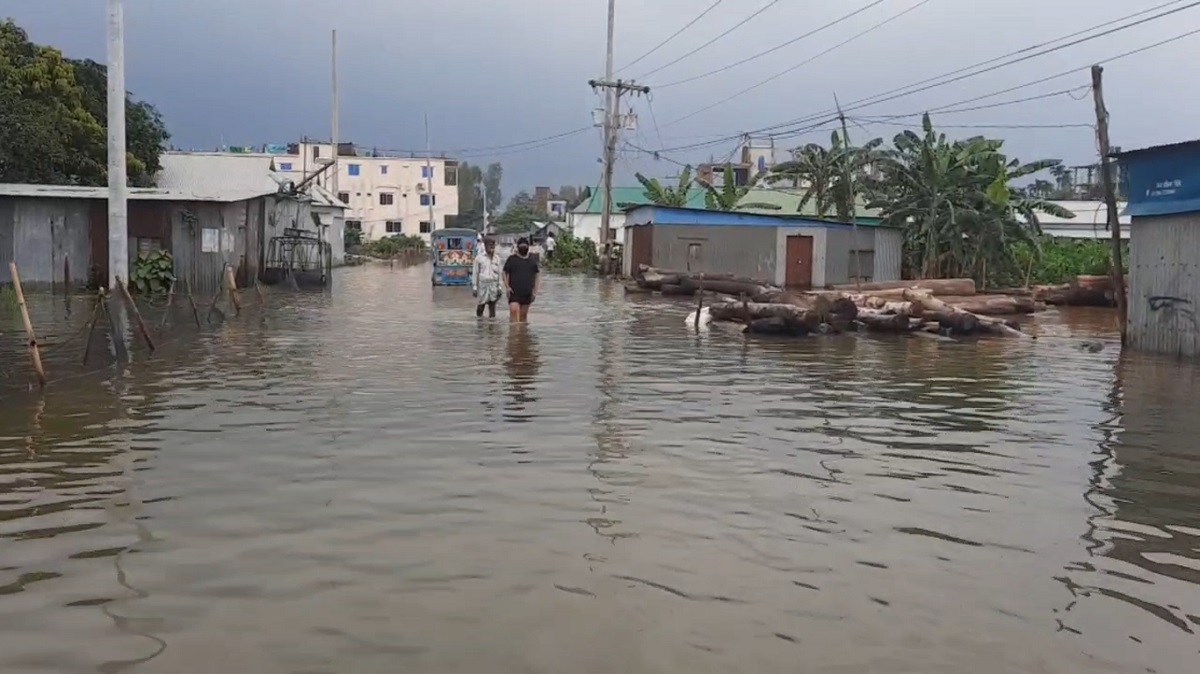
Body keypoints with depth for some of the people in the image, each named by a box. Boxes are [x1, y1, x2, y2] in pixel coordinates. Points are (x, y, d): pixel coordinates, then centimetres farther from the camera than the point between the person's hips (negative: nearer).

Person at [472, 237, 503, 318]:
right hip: (482, 285, -2)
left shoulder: (497, 258, 8)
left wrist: (500, 287, 5)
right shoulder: (479, 257, -1)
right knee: (480, 308, 4)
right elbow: (475, 273, 0)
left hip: (493, 286, 2)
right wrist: (474, 287, -4)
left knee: (492, 308, -1)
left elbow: (499, 273, 11)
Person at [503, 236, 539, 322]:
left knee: (523, 314, 8)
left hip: (527, 293, 4)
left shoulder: (532, 261, 12)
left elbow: (536, 276, 14)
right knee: (514, 310, -20)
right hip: (514, 292, -3)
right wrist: (507, 287, -10)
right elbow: (505, 274, 3)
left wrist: (535, 292, 7)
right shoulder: (511, 259, 3)